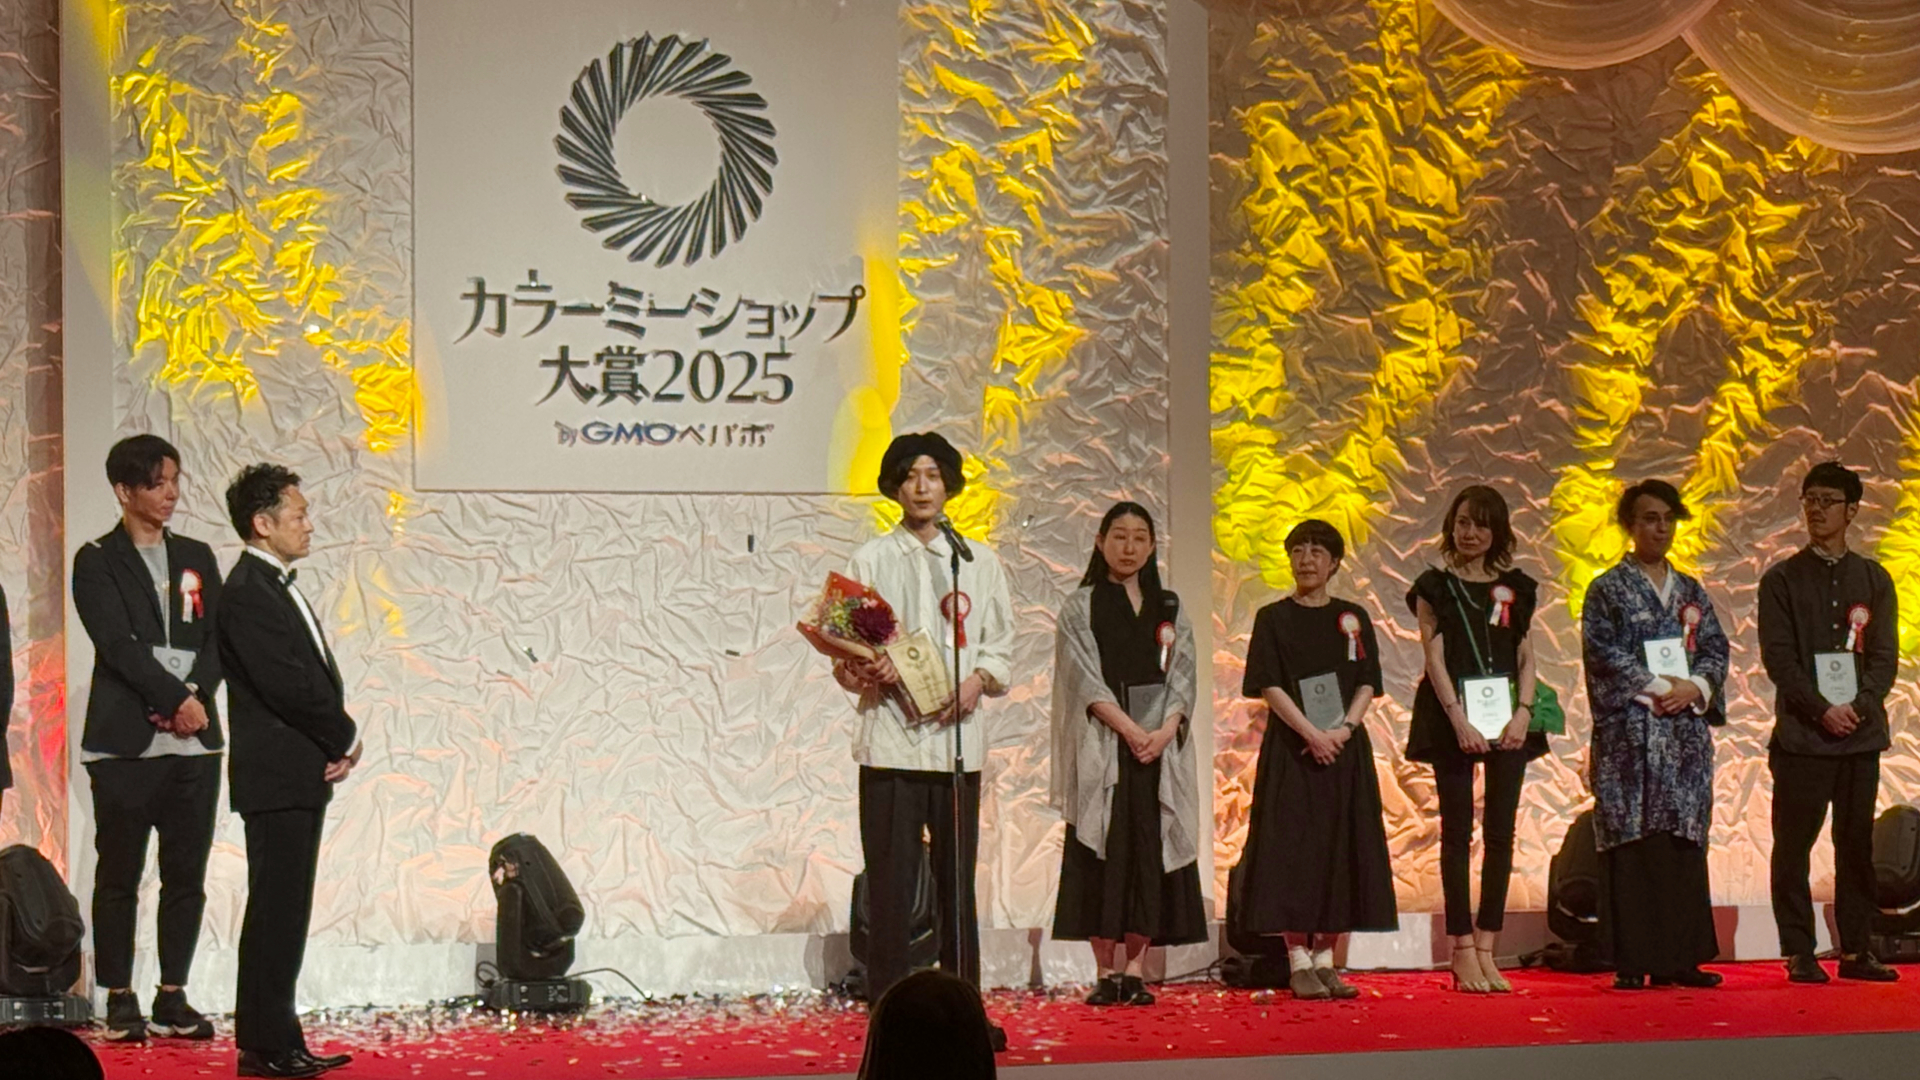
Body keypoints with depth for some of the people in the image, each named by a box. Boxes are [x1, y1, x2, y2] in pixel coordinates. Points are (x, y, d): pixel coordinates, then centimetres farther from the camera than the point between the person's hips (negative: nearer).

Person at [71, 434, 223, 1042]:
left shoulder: (196, 559, 15)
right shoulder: (98, 563, 0)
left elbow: (217, 639, 8)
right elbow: (119, 644, -10)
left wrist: (197, 692, -10)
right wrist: (176, 699, -16)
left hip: (194, 741, 4)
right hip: (125, 741, -4)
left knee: (187, 876, 4)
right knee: (119, 877, 0)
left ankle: (172, 999, 12)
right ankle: (119, 1002, 6)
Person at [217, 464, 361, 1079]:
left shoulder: (278, 588, 18)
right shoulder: (247, 592, -14)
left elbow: (316, 678, 18)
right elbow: (287, 685, -20)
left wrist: (337, 745, 2)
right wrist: (346, 740, -7)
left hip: (301, 776, 10)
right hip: (276, 775, -10)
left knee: (286, 912, 11)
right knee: (276, 912, -8)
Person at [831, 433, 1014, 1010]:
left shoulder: (979, 561, 14)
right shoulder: (871, 560, 7)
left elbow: (1001, 646, 14)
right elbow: (845, 656, 4)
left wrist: (978, 681, -6)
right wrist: (864, 672, -17)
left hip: (958, 738, 2)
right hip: (891, 736, -2)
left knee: (957, 878, 5)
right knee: (890, 880, -5)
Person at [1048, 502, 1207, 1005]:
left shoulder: (1169, 609, 13)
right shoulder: (1081, 607, 5)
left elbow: (1183, 676, 6)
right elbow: (1086, 679, -6)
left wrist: (1164, 732, -12)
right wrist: (1131, 730, -16)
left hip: (1161, 749, 3)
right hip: (1103, 748, -3)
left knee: (1150, 853, -1)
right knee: (1104, 856, -6)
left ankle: (1134, 971, 1)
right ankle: (1106, 973, -3)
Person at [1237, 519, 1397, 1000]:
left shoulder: (1353, 618, 10)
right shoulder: (1274, 618, 2)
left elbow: (1367, 685, 6)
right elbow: (1269, 687, -5)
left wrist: (1344, 729, -11)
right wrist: (1312, 734, -16)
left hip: (1346, 748, 3)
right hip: (1292, 749, -3)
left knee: (1341, 848, 2)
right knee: (1294, 847, -6)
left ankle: (1325, 959, 8)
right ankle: (1298, 962, -3)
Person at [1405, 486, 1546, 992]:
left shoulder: (1515, 589, 12)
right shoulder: (1435, 587, 3)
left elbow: (1526, 658, 9)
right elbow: (1434, 656, -5)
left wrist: (1522, 712, -8)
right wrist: (1459, 719, -16)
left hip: (1506, 718, 3)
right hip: (1453, 719, -3)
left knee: (1501, 832, 0)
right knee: (1458, 831, -2)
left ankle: (1487, 950, 3)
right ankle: (1463, 951, -2)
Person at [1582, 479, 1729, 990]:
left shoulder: (1691, 592, 17)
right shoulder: (1608, 589, 3)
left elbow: (1716, 650, 11)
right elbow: (1603, 652, -8)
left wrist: (1694, 687, -8)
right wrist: (1658, 688, -14)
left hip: (1686, 729, 5)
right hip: (1630, 732, -5)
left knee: (1683, 842, 2)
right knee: (1632, 843, -7)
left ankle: (1678, 957, 5)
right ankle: (1633, 962, -7)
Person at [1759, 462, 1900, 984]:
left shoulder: (1873, 580, 12)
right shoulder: (1782, 580, 4)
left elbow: (1885, 655, 6)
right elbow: (1779, 658, -3)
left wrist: (1859, 706, -10)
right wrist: (1822, 709, -13)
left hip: (1861, 731, 2)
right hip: (1802, 735, -2)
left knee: (1857, 845, 5)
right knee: (1793, 846, -3)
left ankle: (1855, 951, 10)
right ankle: (1799, 954, 1)